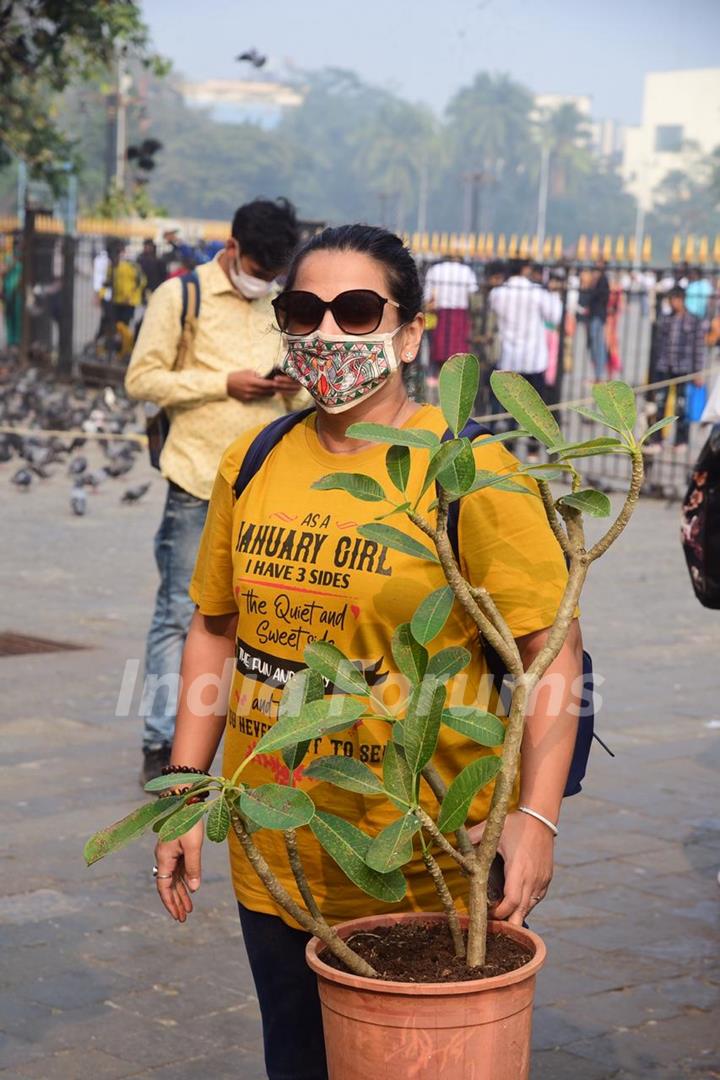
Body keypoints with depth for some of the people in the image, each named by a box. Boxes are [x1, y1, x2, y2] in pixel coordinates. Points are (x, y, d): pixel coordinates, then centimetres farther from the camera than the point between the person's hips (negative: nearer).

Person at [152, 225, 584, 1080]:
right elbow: (214, 631, 12)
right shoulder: (252, 464, 3)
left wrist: (535, 815, -22)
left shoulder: (469, 472, -12)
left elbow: (551, 648, -13)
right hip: (273, 858, 5)